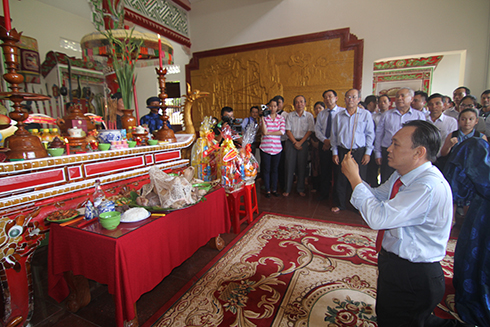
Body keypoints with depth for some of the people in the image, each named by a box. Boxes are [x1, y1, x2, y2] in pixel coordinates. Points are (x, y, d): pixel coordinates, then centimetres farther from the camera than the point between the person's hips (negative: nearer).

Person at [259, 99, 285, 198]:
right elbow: (264, 131, -10)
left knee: (275, 169, 9)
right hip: (265, 147, -1)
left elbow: (282, 132, -7)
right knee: (266, 169, 4)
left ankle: (274, 189, 22)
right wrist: (262, 118, -13)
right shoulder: (265, 118, 4)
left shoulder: (281, 119, 7)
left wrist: (268, 133, -10)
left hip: (277, 148, 1)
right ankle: (267, 190, 16)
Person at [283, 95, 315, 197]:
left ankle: (301, 189, 15)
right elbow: (288, 130, 0)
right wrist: (295, 142, -9)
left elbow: (309, 131, -1)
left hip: (303, 142, 0)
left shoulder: (309, 116, 4)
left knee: (302, 166, 3)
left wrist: (300, 142, -9)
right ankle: (287, 189, 8)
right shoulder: (290, 115, 4)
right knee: (290, 165, -1)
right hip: (291, 142, 0)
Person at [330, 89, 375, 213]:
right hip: (342, 151, 2)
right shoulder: (339, 116, 7)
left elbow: (370, 135, 2)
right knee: (341, 179, 6)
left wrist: (368, 153, -3)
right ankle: (340, 204, 22)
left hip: (360, 152, -1)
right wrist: (334, 152, 4)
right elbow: (334, 135, 9)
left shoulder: (366, 114, 2)